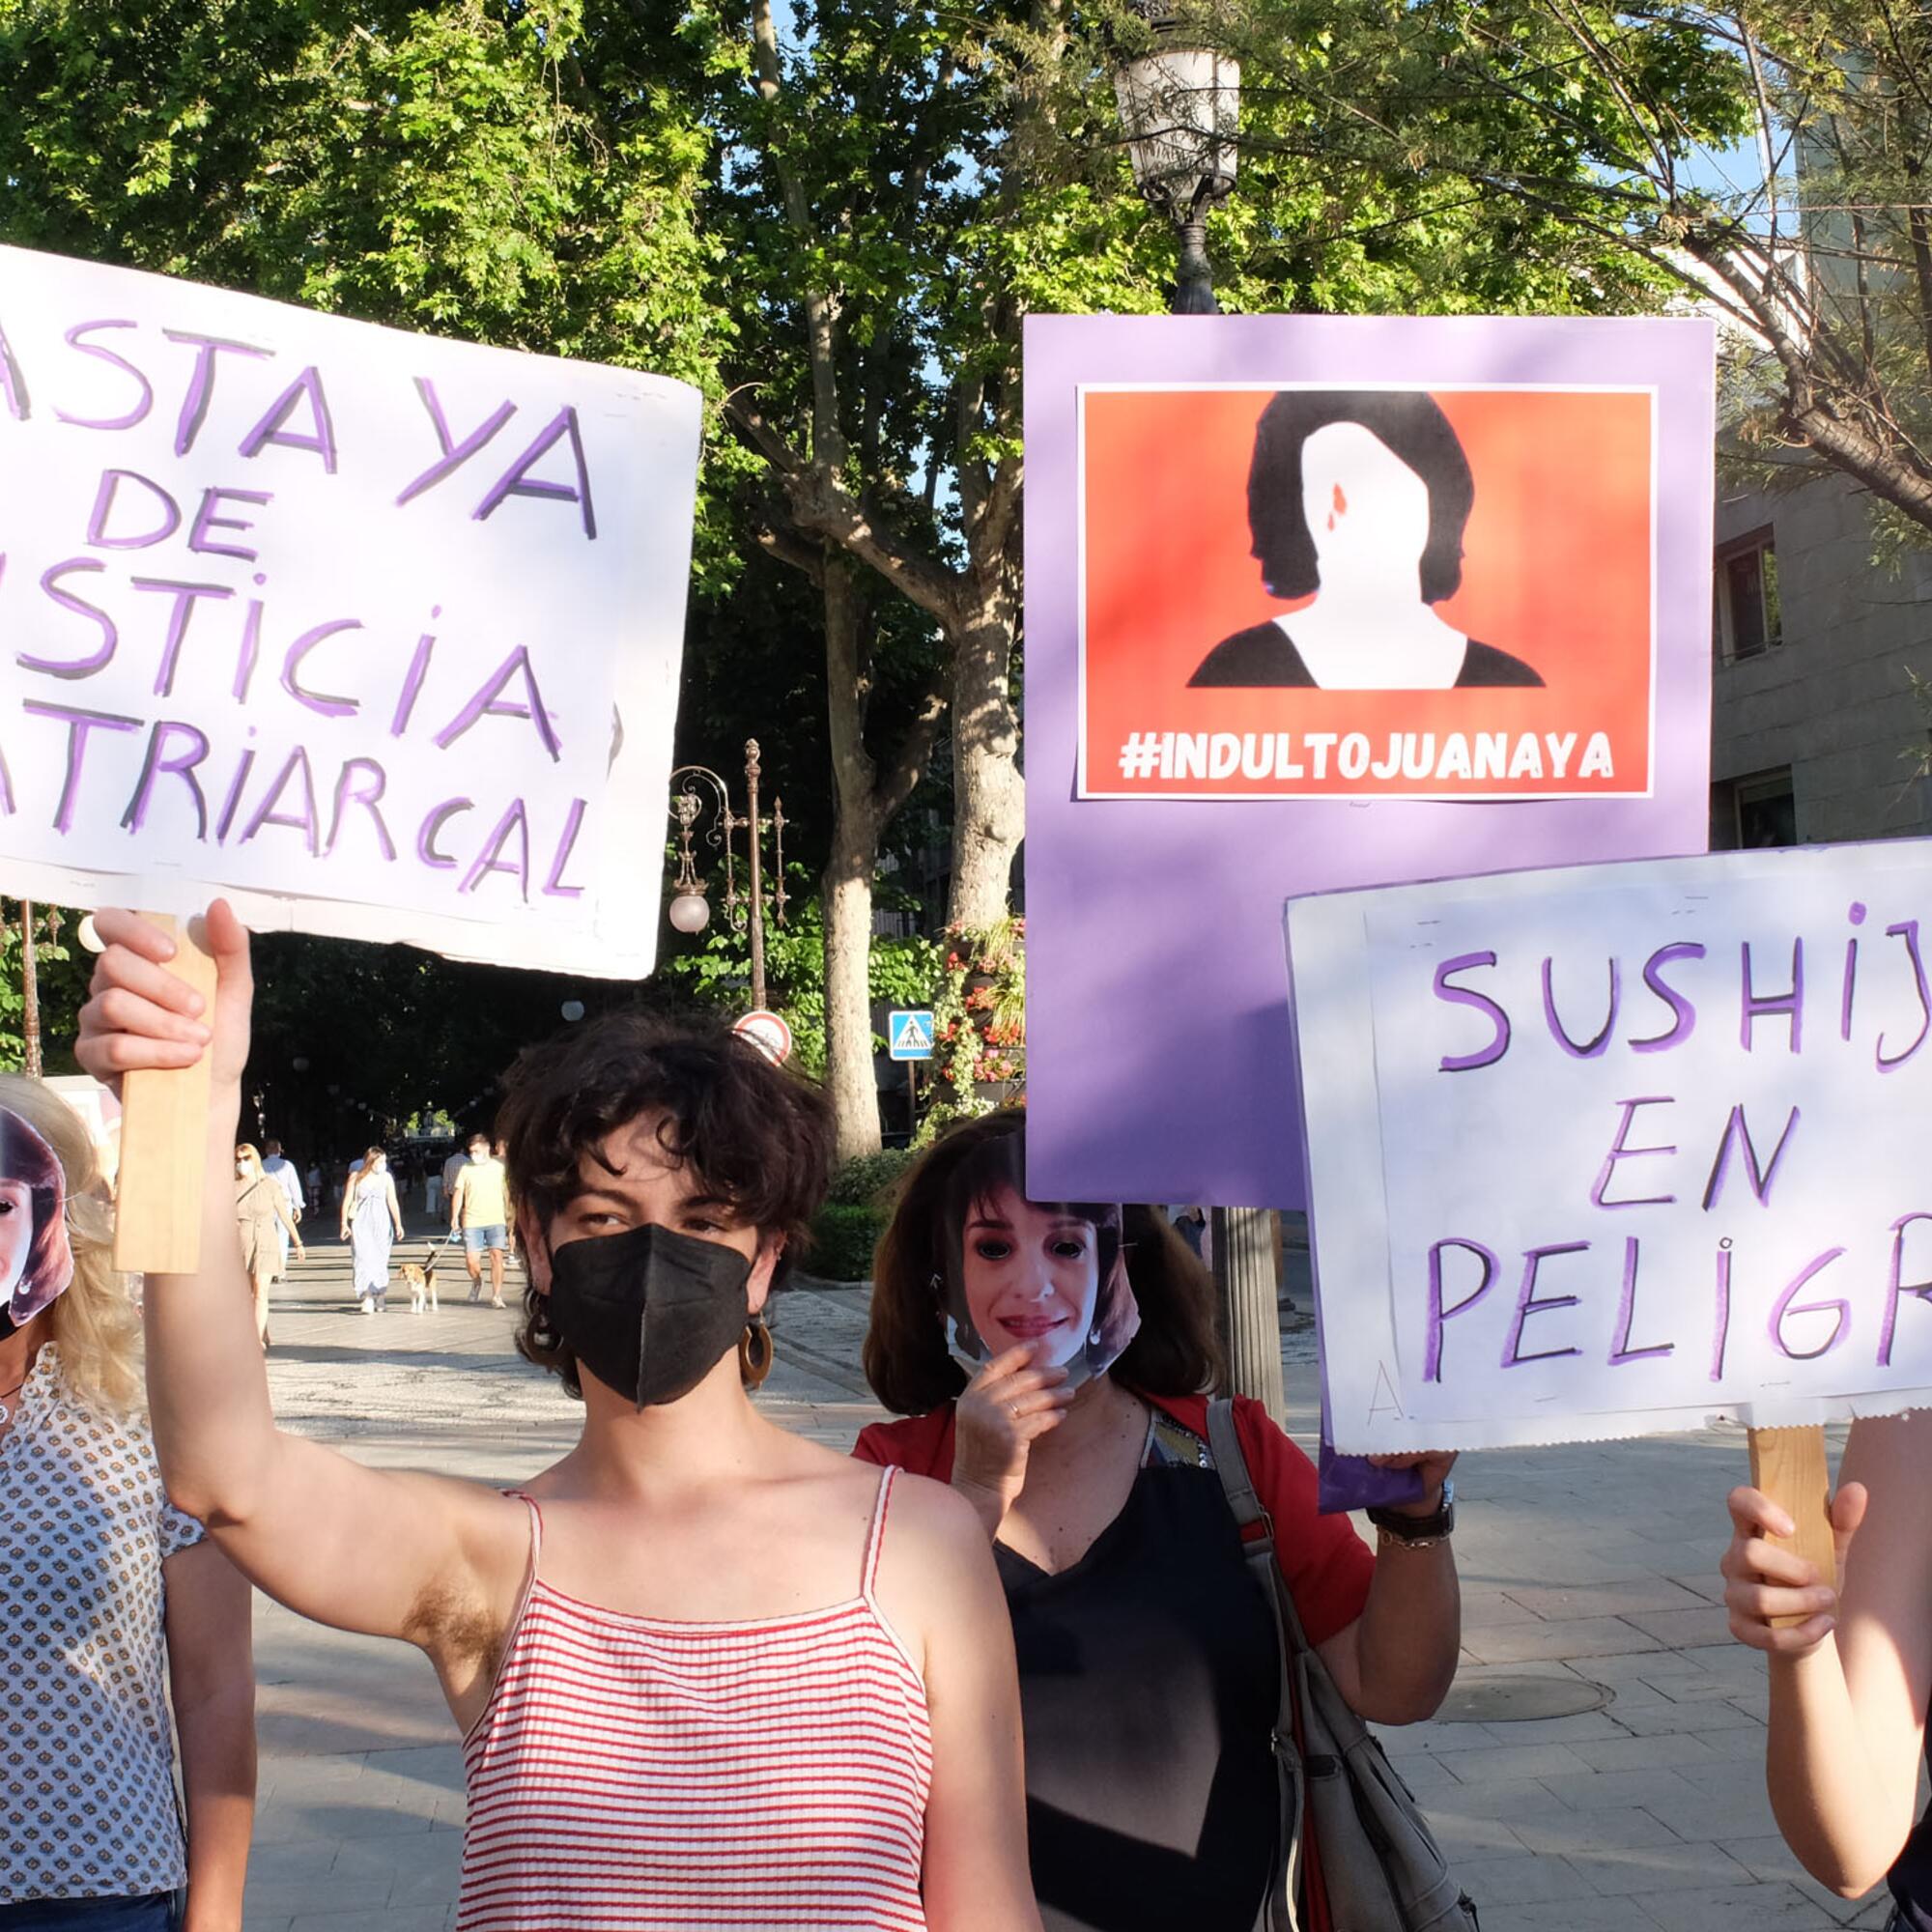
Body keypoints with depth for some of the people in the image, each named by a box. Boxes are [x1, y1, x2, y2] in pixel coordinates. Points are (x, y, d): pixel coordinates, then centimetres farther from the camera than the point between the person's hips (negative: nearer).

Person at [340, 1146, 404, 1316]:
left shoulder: (386, 1178, 5)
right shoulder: (357, 1177, 0)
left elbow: (392, 1202, 5)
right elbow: (347, 1200, 2)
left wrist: (398, 1224, -1)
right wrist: (344, 1223, -4)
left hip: (381, 1223, 2)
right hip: (361, 1224, -2)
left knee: (380, 1260, 3)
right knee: (363, 1259, -10)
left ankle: (380, 1297, 16)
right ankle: (367, 1298, -13)